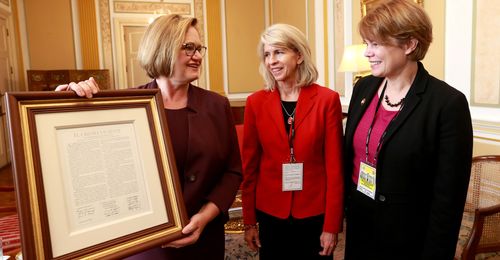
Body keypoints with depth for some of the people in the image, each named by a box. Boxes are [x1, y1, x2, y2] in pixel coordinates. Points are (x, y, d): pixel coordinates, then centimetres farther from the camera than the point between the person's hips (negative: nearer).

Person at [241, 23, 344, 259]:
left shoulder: (327, 99, -9)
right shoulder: (256, 102, -4)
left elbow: (334, 165, -7)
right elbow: (249, 165, 1)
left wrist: (332, 224, -7)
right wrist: (249, 221, 3)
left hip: (315, 214, -1)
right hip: (270, 213, 2)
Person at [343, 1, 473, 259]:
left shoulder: (448, 104, -18)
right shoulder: (363, 88, -2)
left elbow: (448, 199, -16)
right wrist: (343, 208, 9)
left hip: (408, 239, -5)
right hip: (358, 224, 5)